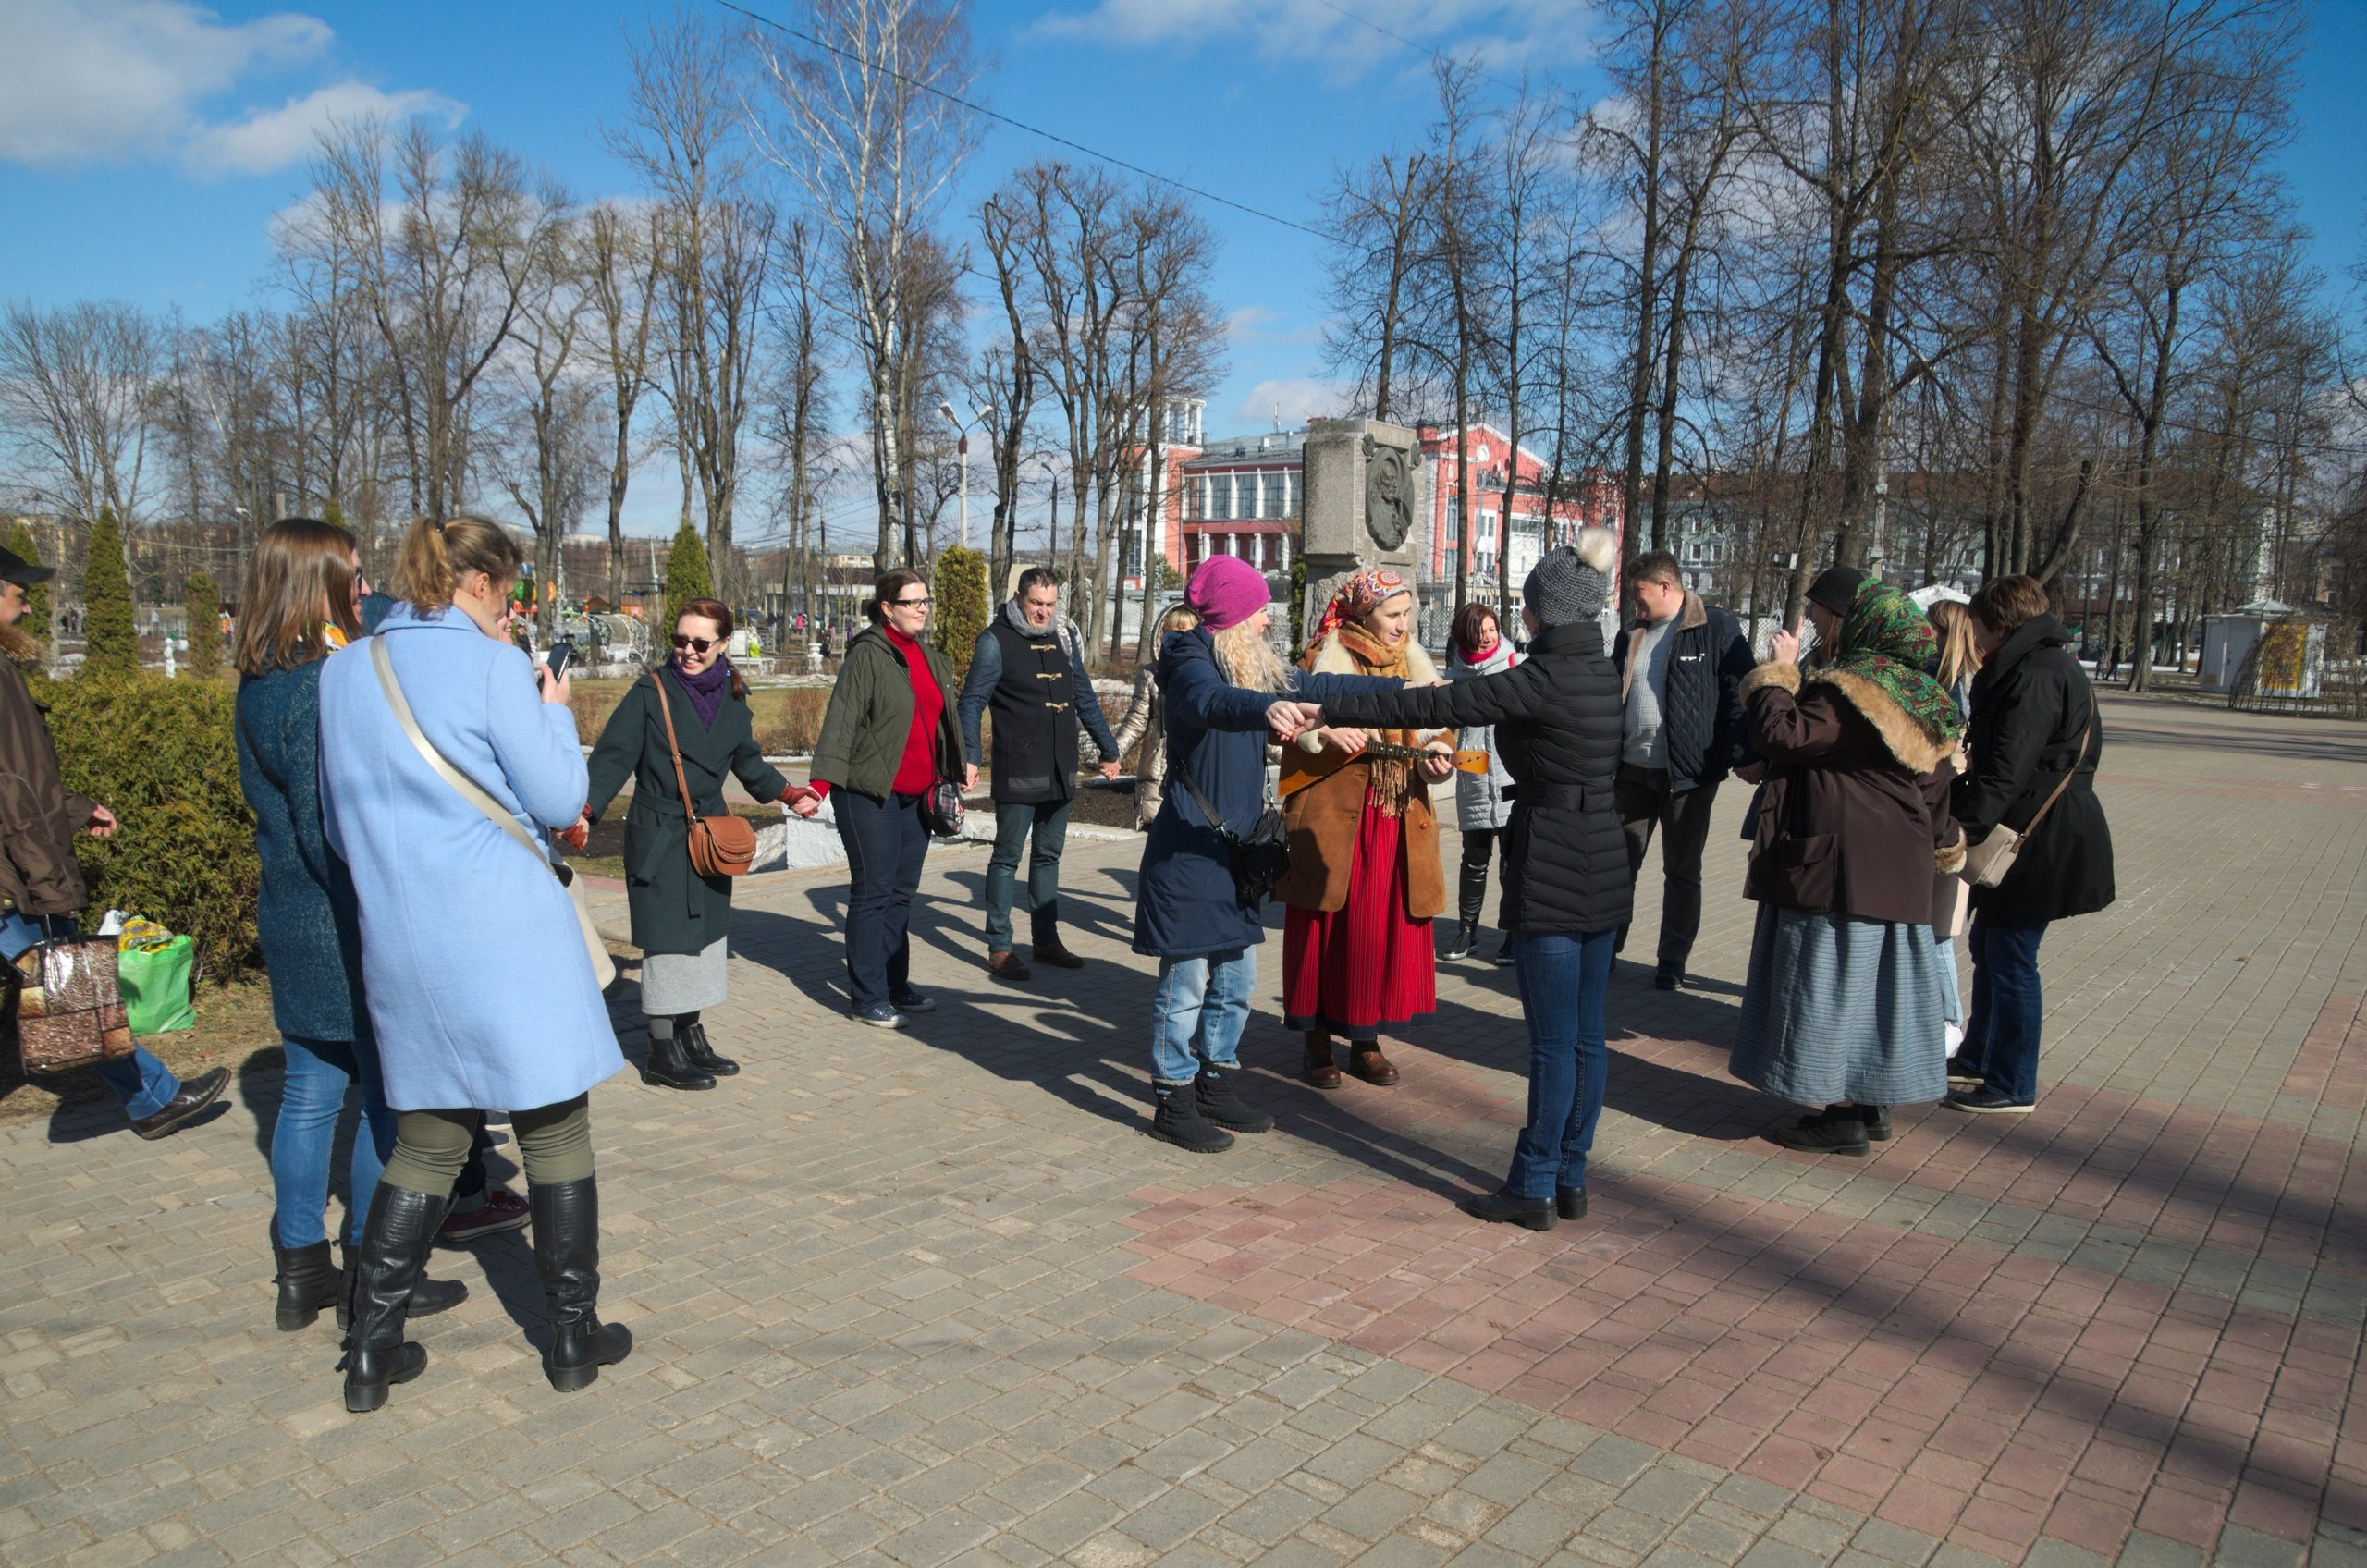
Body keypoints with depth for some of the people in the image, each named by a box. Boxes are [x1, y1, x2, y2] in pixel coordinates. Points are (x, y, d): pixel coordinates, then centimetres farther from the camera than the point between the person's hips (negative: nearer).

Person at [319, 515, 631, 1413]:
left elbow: (338, 824, 17)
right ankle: (574, 1335, 17)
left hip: (398, 942, 6)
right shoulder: (492, 666, -9)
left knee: (425, 1140, 17)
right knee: (554, 1129, 7)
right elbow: (560, 802, -7)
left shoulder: (343, 673, 9)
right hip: (507, 939, -6)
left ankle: (371, 1348, 19)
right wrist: (554, 710, 6)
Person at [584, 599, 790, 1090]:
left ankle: (691, 1036, 23)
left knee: (706, 934, 11)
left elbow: (749, 763, 20)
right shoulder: (650, 693, -7)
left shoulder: (733, 698, 7)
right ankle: (662, 1053, 6)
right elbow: (613, 757, -13)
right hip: (658, 839, -5)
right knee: (666, 940, -4)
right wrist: (586, 810, -26)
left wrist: (787, 793, 10)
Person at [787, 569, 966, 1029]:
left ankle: (895, 986, 25)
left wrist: (958, 768, 20)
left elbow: (944, 718, 20)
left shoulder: (930, 659, 12)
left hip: (916, 796, 7)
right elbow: (840, 723, -17)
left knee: (902, 893, 14)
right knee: (873, 894, 0)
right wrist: (821, 784, -25)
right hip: (870, 795, -7)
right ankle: (868, 998, 8)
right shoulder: (867, 656, -11)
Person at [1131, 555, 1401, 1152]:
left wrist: (1402, 688, 19)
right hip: (1189, 845, -9)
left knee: (1236, 977, 15)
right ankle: (1174, 1103, 10)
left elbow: (1318, 686, 19)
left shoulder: (1259, 666, 12)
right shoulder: (1191, 661, -15)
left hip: (1235, 843, 9)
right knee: (1186, 979, -1)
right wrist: (1267, 707, -58)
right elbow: (1211, 701, -38)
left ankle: (1217, 1086, 29)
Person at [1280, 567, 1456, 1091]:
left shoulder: (1415, 667, 13)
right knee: (1325, 928, 0)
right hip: (1332, 818, -4)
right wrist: (1324, 732, -25)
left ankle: (1365, 1039, 18)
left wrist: (1436, 761, -7)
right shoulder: (1323, 660, -1)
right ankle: (1316, 1042, 12)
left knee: (1384, 930, 5)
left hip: (1399, 822, 4)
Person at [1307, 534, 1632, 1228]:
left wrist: (1330, 709, -16)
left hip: (1551, 879, -8)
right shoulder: (1616, 676, 6)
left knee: (1553, 1040, 0)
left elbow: (1434, 705, -18)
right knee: (1585, 1034, 13)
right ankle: (1570, 1179, 23)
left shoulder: (1540, 681, -16)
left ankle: (1533, 1188, 11)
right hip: (1607, 874, 8)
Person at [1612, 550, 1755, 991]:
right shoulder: (1631, 635, 11)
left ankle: (1672, 960, 19)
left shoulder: (1717, 628, -6)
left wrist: (1742, 755, -18)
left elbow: (1740, 694, -10)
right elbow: (1610, 695, 16)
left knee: (1682, 870, 8)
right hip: (1633, 769, 5)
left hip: (1689, 772, -5)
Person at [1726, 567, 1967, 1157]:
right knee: (1874, 976, 15)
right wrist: (1943, 843, 27)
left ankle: (1844, 1116, 5)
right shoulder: (1914, 689, 12)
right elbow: (1937, 776, 18)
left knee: (1829, 979, -1)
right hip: (1898, 865, 9)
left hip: (1841, 864, -9)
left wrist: (1776, 673, -12)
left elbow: (1781, 736, -26)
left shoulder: (1853, 687, -18)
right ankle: (1871, 1102, 25)